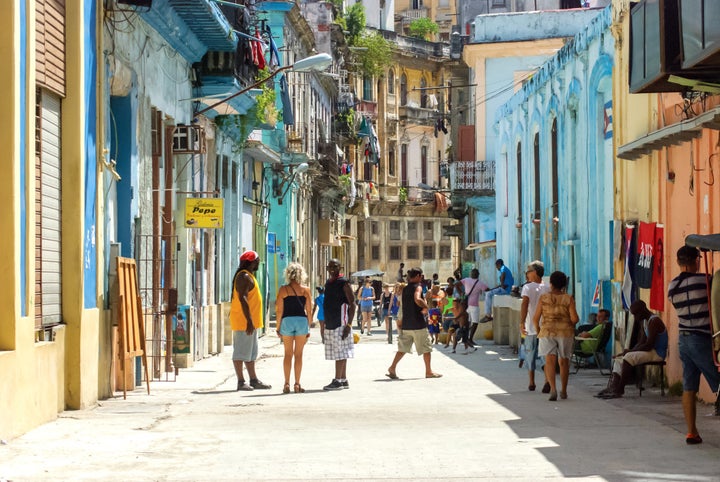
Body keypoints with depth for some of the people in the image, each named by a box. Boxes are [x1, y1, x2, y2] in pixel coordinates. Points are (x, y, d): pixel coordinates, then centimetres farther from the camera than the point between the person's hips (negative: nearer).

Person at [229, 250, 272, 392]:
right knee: (241, 352, -7)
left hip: (250, 322, 11)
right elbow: (242, 299, -23)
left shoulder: (248, 276, 19)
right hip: (244, 322, -11)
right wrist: (249, 321, -26)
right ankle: (241, 381, -6)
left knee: (251, 352, 13)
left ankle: (253, 380, 18)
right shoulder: (244, 277, -14)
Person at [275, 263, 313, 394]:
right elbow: (308, 311, 3)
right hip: (302, 320, 0)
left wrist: (278, 327, 7)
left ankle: (287, 384, 5)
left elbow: (279, 310, -2)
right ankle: (297, 384, 3)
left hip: (287, 321, 0)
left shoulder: (283, 289, 0)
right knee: (298, 354, 6)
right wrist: (308, 328, 11)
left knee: (288, 353, 8)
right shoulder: (305, 290, 2)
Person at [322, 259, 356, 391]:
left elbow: (352, 304, -12)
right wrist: (325, 323, 20)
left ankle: (337, 381, -7)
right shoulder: (328, 283, 15)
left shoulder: (343, 283, -9)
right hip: (330, 324, 8)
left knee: (340, 353, -7)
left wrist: (349, 324, -18)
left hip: (340, 324, -8)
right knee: (340, 354, 11)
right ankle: (344, 380, 15)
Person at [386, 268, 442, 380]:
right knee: (426, 348, 4)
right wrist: (426, 306, -14)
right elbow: (417, 299, -29)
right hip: (418, 324, -7)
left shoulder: (405, 289, 14)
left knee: (403, 348, 10)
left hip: (406, 324, 7)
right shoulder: (417, 287, -10)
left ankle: (393, 367, -2)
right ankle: (429, 371, 7)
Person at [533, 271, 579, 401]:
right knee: (563, 361, 15)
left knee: (550, 361, -8)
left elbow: (535, 318, -2)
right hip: (565, 332, 1)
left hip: (547, 332, -1)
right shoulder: (569, 299, -3)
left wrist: (537, 330, 16)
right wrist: (571, 324, 13)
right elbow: (574, 318, -10)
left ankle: (553, 388, -28)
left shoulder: (543, 298, -2)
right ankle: (563, 391, 26)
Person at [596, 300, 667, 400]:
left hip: (657, 353, -10)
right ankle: (612, 387, -13)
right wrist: (629, 351, -3)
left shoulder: (654, 322, -18)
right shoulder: (645, 321, 14)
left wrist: (630, 351, -16)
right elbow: (641, 342, 15)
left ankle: (619, 390, -24)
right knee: (619, 358, 4)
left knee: (629, 357, -27)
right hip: (650, 351, 10)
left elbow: (648, 346, -23)